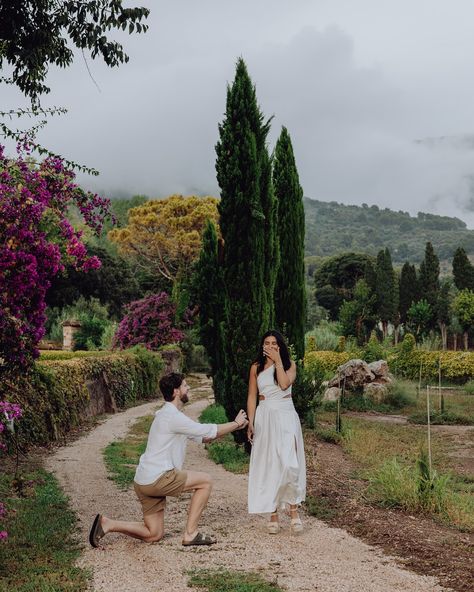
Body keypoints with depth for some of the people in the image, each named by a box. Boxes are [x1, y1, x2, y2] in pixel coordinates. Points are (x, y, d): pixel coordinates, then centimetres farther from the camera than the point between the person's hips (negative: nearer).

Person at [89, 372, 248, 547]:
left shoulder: (170, 414, 17)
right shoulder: (172, 416, -16)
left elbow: (203, 436, 21)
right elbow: (208, 431, -13)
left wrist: (233, 426, 15)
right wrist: (236, 423, 2)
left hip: (146, 482, 10)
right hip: (156, 478, -10)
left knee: (153, 535, 14)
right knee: (205, 481, -2)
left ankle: (107, 524, 6)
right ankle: (190, 534, -1)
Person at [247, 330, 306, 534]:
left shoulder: (289, 364, 6)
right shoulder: (256, 367, 8)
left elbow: (284, 384, -14)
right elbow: (252, 397, 7)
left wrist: (278, 360, -9)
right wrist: (250, 422, -1)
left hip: (286, 417, -1)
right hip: (265, 417, 1)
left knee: (288, 463, -14)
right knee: (267, 464, 1)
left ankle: (293, 507, 2)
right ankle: (273, 514, 7)